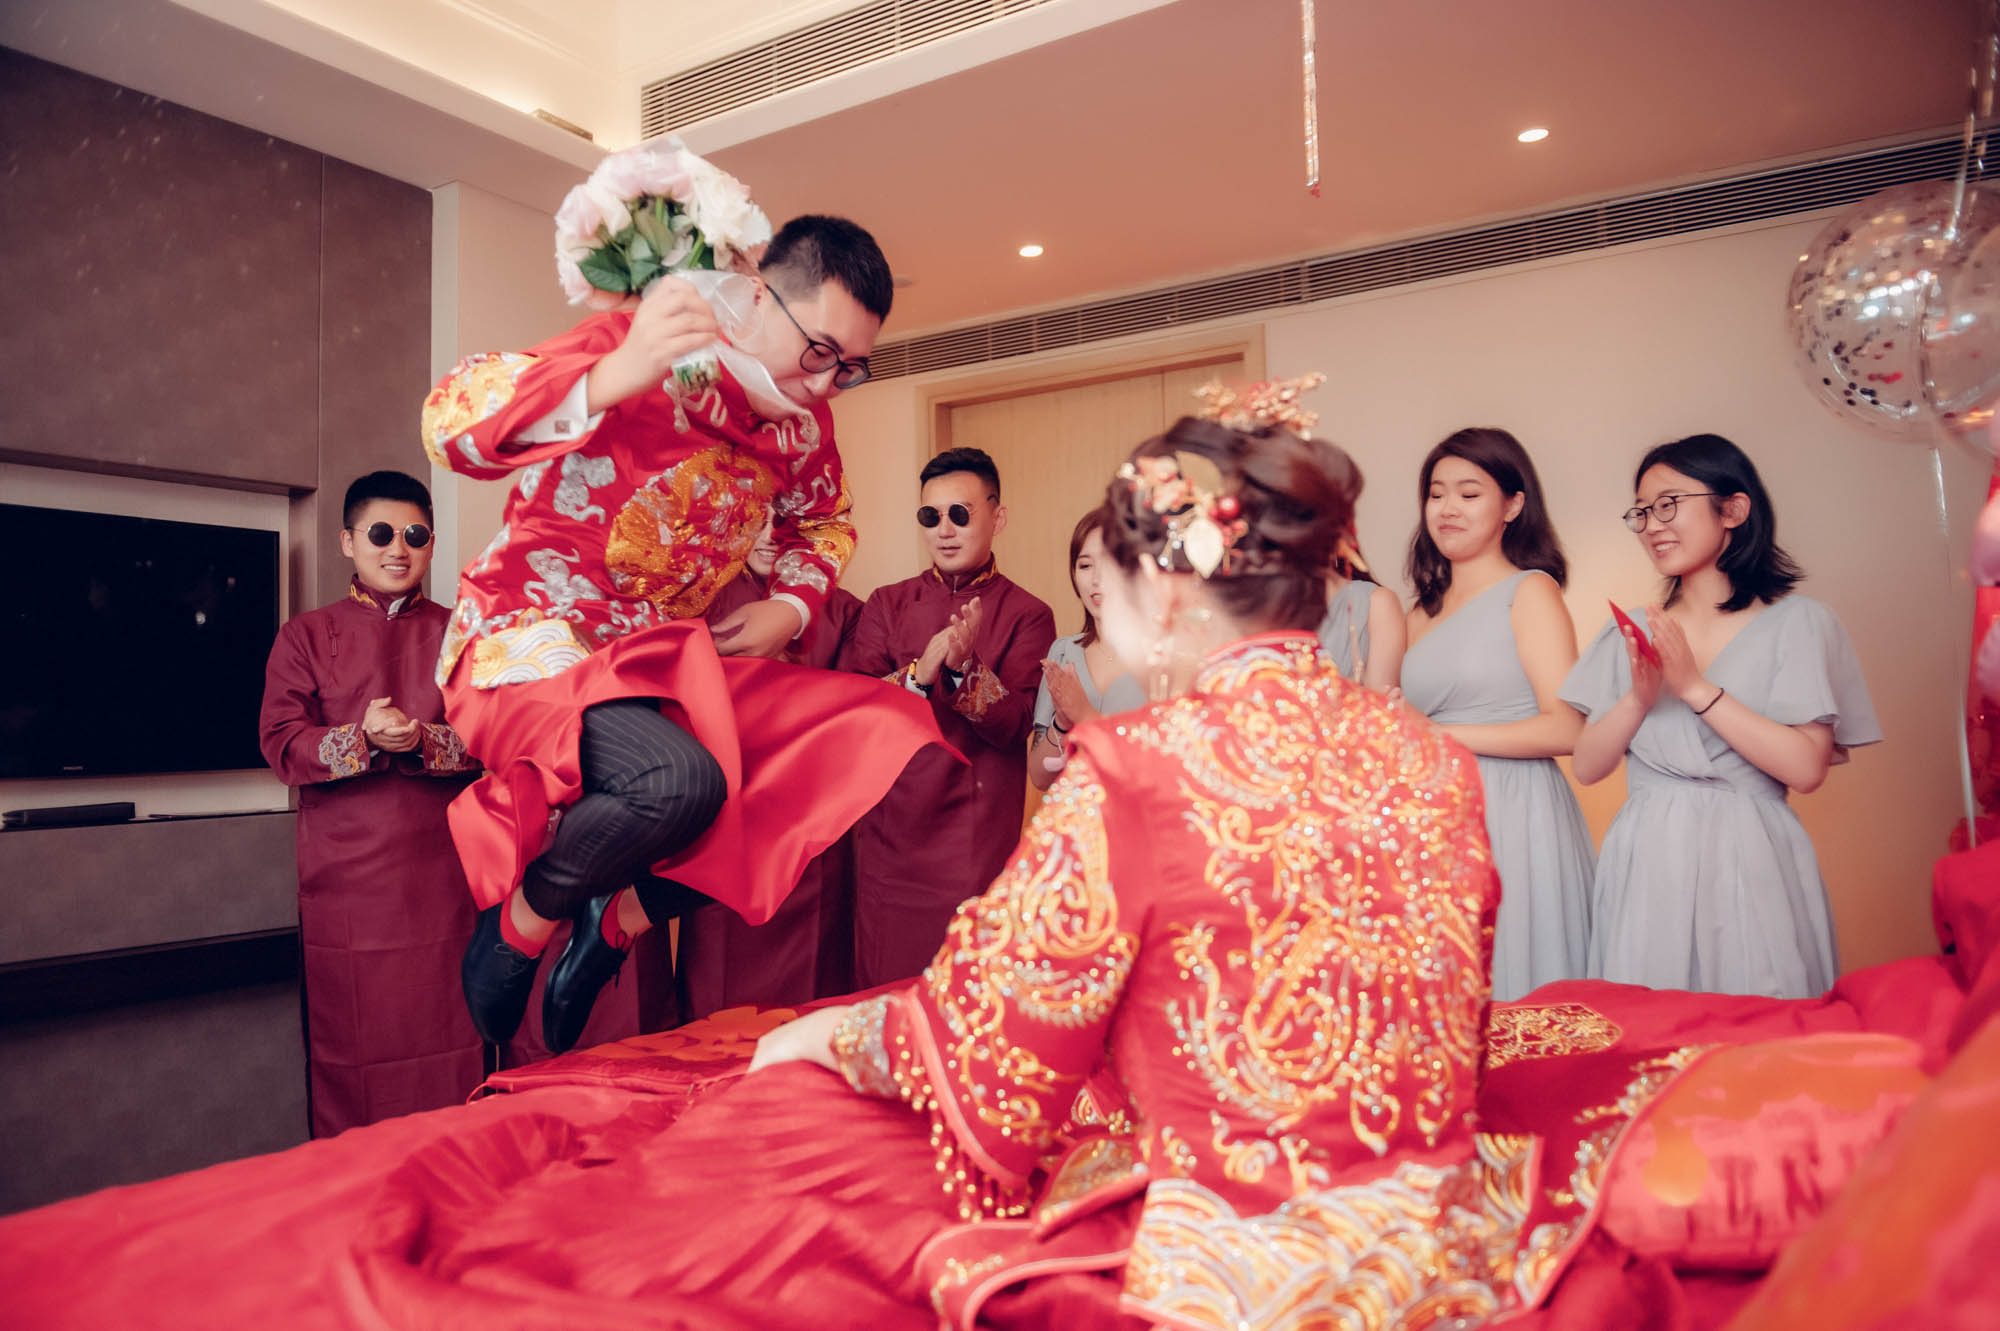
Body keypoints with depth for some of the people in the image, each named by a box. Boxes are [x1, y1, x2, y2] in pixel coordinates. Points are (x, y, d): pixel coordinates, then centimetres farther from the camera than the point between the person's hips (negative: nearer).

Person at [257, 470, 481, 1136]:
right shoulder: (306, 636, 9)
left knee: (450, 1026, 5)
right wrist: (363, 739, -20)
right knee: (351, 1032, 5)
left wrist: (421, 740, -19)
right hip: (347, 872, 0)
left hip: (444, 868, 1)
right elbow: (281, 744, -2)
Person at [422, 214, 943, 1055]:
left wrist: (789, 608, 4)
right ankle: (522, 917, -2)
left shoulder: (802, 422, 4)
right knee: (679, 779, -38)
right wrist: (615, 377, -41)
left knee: (882, 738, -10)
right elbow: (450, 422, -25)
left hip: (664, 661, 7)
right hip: (530, 651, -6)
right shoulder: (630, 346, -14)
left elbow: (823, 522, 24)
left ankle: (628, 909, -1)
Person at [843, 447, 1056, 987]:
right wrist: (919, 673, -18)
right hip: (891, 832, 2)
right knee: (885, 992, 10)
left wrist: (965, 666, -25)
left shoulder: (1026, 615, 0)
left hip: (981, 839, -2)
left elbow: (1017, 725, -10)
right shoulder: (888, 604, 9)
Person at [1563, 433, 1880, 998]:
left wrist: (1696, 687, -13)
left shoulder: (1797, 622, 1)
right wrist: (1640, 698, -11)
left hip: (1751, 868, -2)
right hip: (1646, 871, 3)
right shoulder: (1631, 633, 10)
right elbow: (1586, 766, 4)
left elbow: (1807, 767, -11)